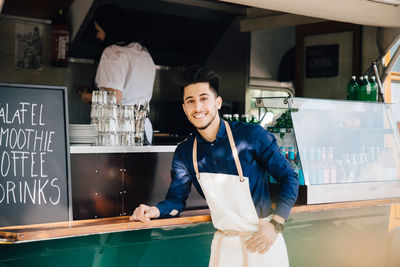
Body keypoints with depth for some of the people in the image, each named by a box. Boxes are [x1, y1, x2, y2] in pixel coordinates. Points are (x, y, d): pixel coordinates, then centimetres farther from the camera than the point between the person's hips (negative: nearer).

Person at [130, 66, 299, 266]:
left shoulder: (251, 135, -11)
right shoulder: (184, 153, 1)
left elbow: (288, 178, -7)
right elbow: (176, 199, 3)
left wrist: (276, 224, -17)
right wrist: (155, 211, -19)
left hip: (262, 242, -3)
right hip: (224, 243, 3)